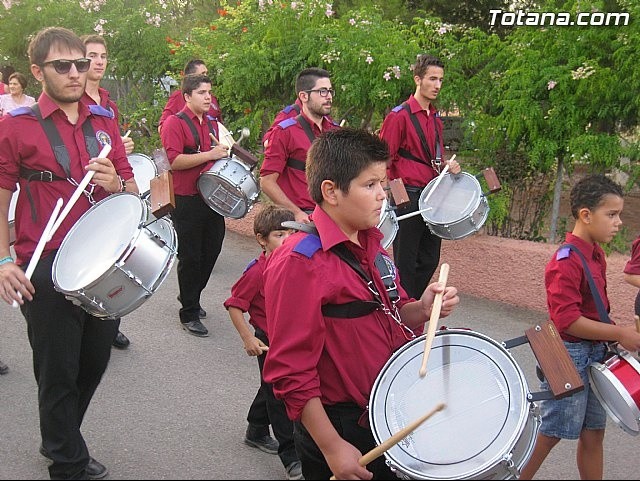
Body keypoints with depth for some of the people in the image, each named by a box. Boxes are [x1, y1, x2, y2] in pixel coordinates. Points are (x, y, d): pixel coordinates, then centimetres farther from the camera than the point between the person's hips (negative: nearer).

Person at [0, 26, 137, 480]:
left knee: (93, 365, 16)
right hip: (46, 270, -4)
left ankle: (60, 439, 41)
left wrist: (116, 183, -9)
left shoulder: (104, 122, 9)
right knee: (58, 374, 6)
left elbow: (134, 192, 13)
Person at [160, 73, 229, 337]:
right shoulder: (175, 123, -9)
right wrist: (209, 155, -22)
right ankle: (189, 314, 13)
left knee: (211, 251, 15)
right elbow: (174, 161, -21)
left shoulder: (212, 123, 14)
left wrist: (224, 155, 10)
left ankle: (191, 296, 36)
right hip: (187, 202, -7)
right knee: (190, 258, 1)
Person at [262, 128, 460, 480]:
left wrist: (421, 310, -5)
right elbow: (291, 369, -21)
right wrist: (331, 447, -19)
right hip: (342, 431, -7)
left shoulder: (369, 243, 4)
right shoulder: (299, 262, -21)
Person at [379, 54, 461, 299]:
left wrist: (448, 166, 4)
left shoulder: (436, 118, 14)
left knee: (430, 260, 13)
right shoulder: (399, 116, -9)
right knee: (406, 262, 0)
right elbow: (385, 161, -11)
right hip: (408, 199, -8)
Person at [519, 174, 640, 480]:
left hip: (595, 353, 9)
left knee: (593, 433, 16)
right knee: (551, 432, 3)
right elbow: (567, 320, -25)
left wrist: (615, 334, 5)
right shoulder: (567, 261, -20)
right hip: (569, 355, -9)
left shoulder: (596, 256, 8)